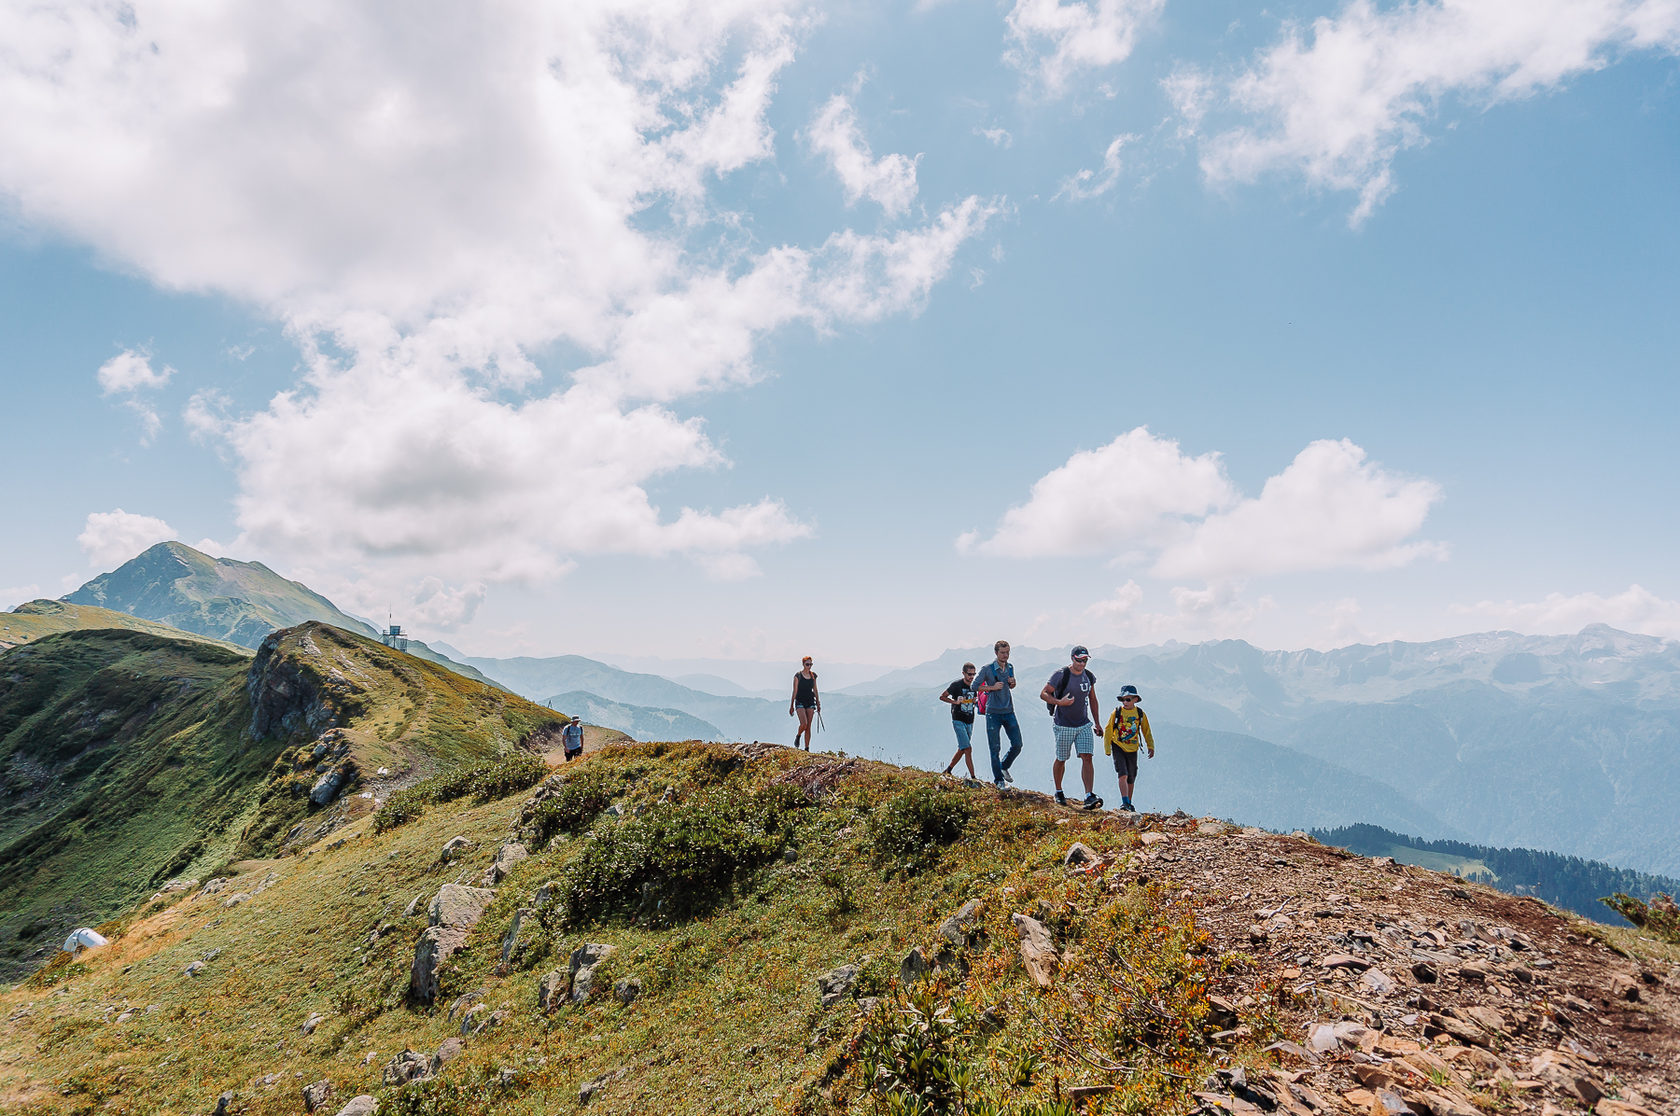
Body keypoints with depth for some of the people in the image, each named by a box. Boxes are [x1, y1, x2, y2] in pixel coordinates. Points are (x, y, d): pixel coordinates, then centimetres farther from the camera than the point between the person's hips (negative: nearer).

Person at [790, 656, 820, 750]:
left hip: (810, 702, 4)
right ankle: (798, 736, 13)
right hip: (800, 702, -4)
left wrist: (818, 703, 14)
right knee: (804, 724, -19)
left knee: (808, 727, 1)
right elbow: (795, 691, -3)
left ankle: (807, 749, 6)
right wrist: (791, 706, -3)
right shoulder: (798, 676, -4)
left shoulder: (813, 675, 8)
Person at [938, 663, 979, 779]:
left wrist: (975, 701, 1)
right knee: (968, 749, -14)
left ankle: (947, 771, 26)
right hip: (958, 721, -7)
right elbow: (942, 696, -2)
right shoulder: (956, 685, -8)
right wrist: (955, 702, -15)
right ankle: (973, 777, -13)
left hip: (970, 722, 7)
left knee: (962, 750, 11)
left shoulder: (974, 686, 8)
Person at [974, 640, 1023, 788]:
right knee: (995, 748, 0)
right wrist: (992, 687, -14)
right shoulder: (987, 669, -7)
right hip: (993, 713, -4)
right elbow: (975, 686, -2)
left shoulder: (1010, 668, 9)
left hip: (1009, 712, 4)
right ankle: (998, 780, 12)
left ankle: (1004, 767, 26)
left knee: (1017, 744, 1)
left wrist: (1013, 683, 0)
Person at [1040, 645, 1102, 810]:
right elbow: (1044, 694, -9)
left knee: (1087, 758, -9)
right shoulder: (1061, 675, -12)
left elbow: (1093, 700, 17)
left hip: (1084, 725, 4)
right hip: (1064, 726, -4)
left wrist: (1097, 724, 16)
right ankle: (1058, 793, 26)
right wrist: (1059, 702, -27)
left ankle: (1089, 796, -13)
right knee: (1061, 760, 7)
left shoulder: (1089, 676, 6)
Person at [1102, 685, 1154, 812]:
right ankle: (1125, 802, -15)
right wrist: (1107, 748, 0)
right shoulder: (1117, 712, -6)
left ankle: (1129, 803, 24)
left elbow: (1147, 732, 13)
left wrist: (1151, 747, 6)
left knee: (1131, 779, 10)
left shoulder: (1140, 714, -1)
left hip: (1132, 750, 2)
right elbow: (1108, 730, 1)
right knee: (1123, 774, -17)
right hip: (1118, 747, -2)